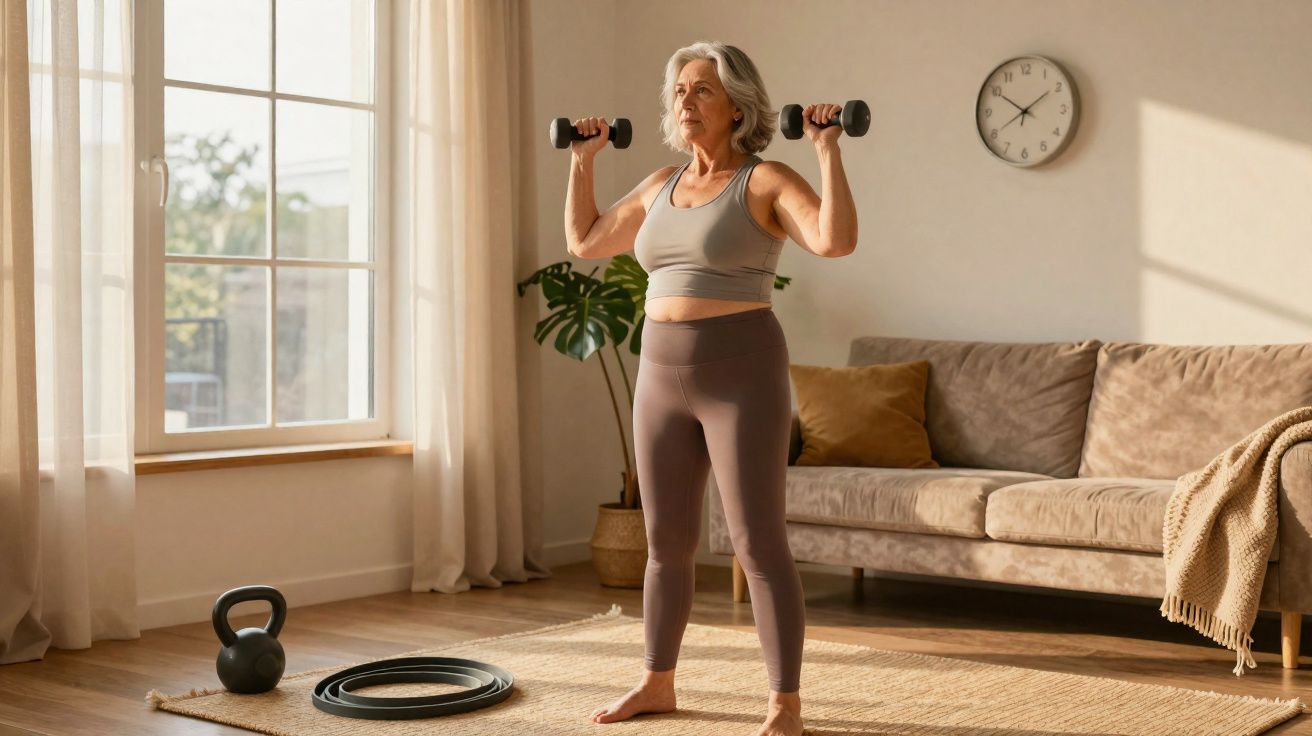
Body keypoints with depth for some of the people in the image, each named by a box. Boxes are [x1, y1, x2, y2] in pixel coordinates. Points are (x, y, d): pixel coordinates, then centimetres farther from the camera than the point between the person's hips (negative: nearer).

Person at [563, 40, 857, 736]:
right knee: (665, 541, 13)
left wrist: (827, 150, -22)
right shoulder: (661, 186, 13)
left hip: (740, 376, -6)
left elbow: (836, 239, -24)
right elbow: (584, 240, 24)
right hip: (663, 378, 7)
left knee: (758, 544, -5)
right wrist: (582, 160, 21)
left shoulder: (766, 181, -7)